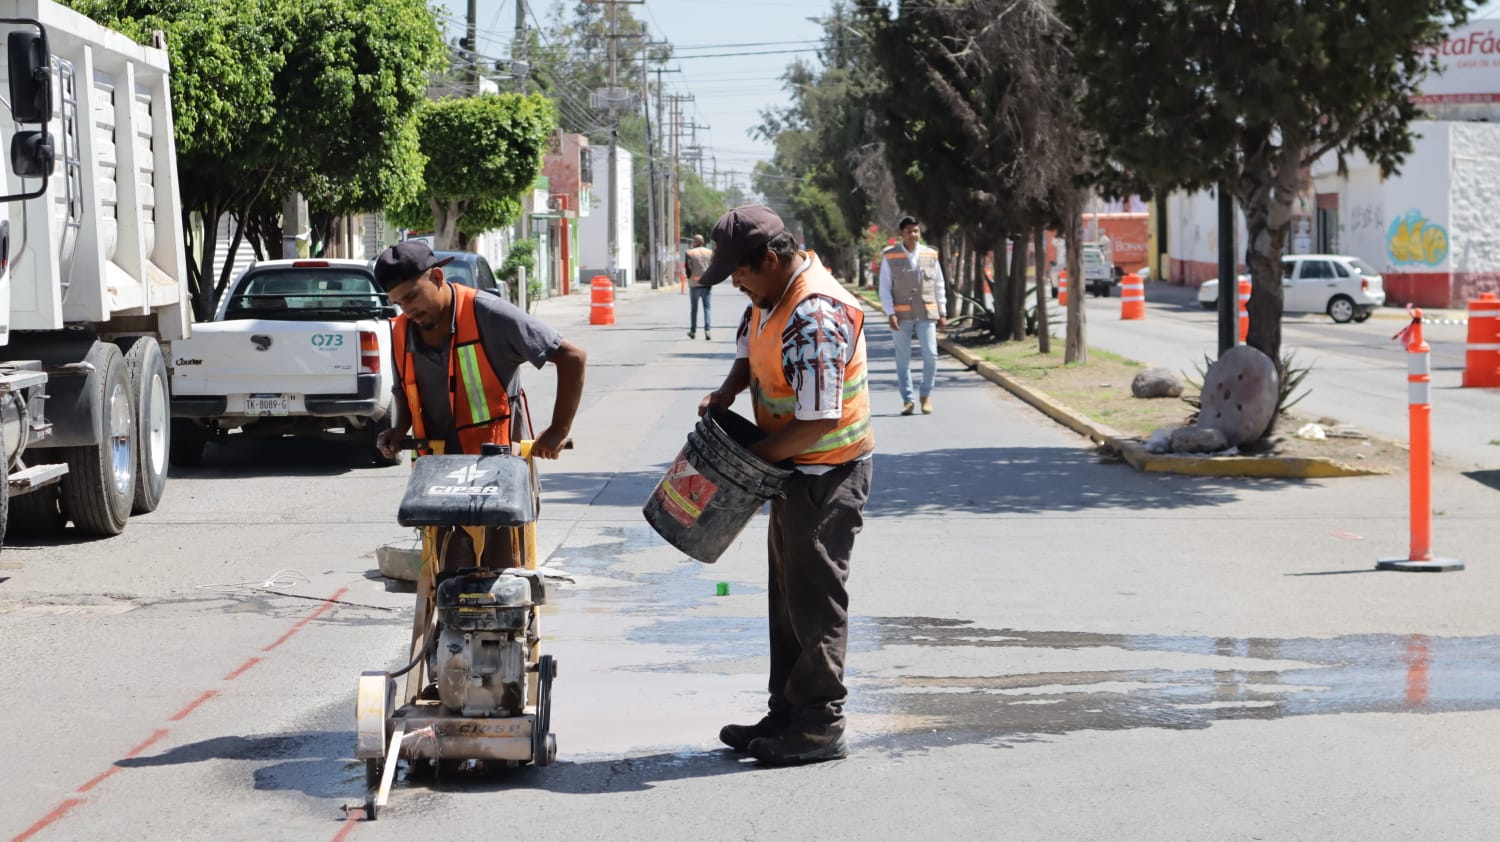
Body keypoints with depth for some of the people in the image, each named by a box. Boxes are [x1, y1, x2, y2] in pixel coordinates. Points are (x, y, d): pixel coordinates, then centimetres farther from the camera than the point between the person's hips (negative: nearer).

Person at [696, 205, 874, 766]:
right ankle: (787, 713, 24)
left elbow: (817, 420, -29)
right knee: (787, 595, 15)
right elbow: (751, 349, 22)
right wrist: (727, 392, 0)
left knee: (815, 599, -4)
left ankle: (820, 727, 4)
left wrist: (752, 457, -18)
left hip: (828, 473, -10)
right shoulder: (770, 296, 4)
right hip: (794, 469, 10)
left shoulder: (817, 317, -28)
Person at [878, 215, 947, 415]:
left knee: (930, 354, -8)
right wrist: (890, 314, -10)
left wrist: (942, 314, 9)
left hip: (926, 313, 1)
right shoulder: (890, 257, 1)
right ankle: (907, 400, 10)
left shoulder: (930, 255, 7)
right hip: (902, 315, -1)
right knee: (903, 358, 2)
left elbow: (938, 286, 13)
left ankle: (926, 395, 9)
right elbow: (884, 288, 0)